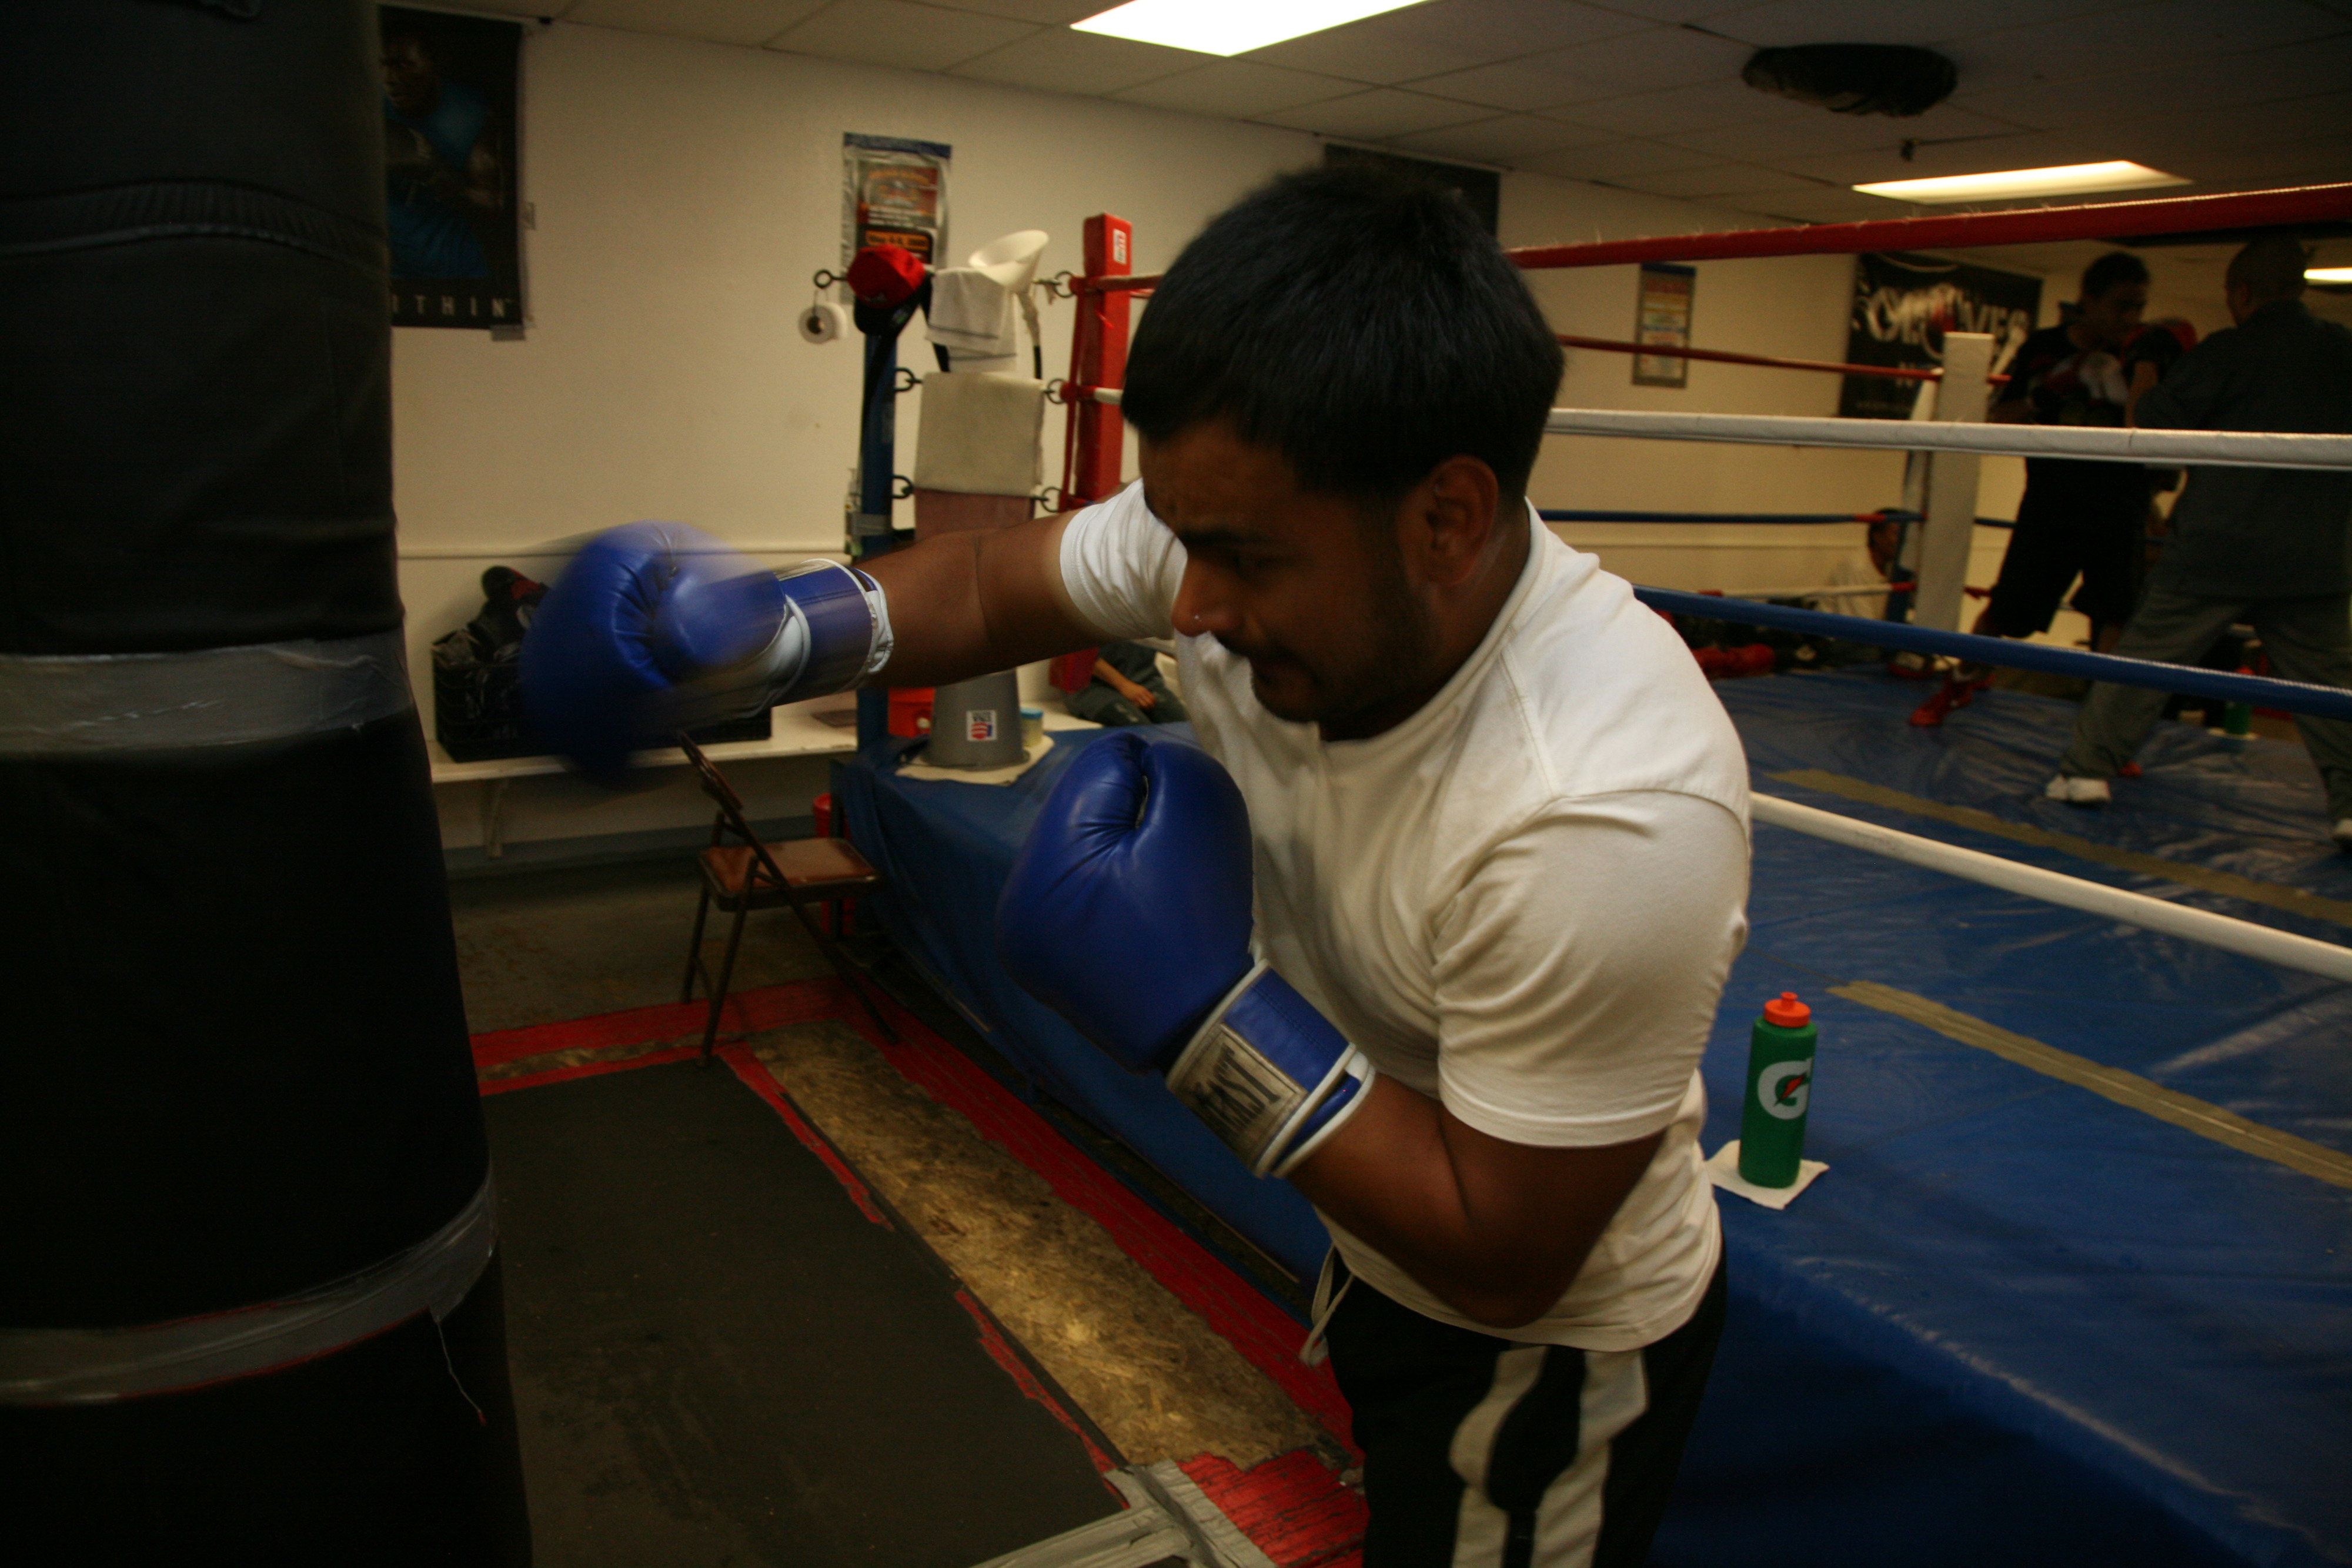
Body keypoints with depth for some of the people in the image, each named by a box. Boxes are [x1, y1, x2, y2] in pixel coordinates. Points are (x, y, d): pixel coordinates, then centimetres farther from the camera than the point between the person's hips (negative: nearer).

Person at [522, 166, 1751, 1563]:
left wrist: (1202, 1004, -35)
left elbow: (1505, 1265, -29)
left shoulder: (1609, 815, -39)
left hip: (1552, 1339, -6)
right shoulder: (1240, 518, -20)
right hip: (1377, 1253, 6)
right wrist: (769, 630, -19)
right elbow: (989, 584, -2)